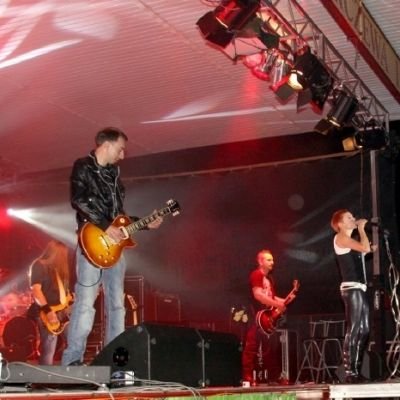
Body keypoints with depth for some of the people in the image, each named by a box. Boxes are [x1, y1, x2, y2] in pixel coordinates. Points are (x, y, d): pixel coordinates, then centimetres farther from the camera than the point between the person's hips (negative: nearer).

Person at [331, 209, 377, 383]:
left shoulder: (350, 241, 24)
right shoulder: (340, 238, -5)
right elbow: (365, 247, -17)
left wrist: (370, 249, 11)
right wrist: (361, 228, -5)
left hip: (359, 288, 10)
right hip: (351, 288, -10)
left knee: (364, 331, 8)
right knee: (353, 330, -13)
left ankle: (356, 371, 10)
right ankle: (349, 372, -14)